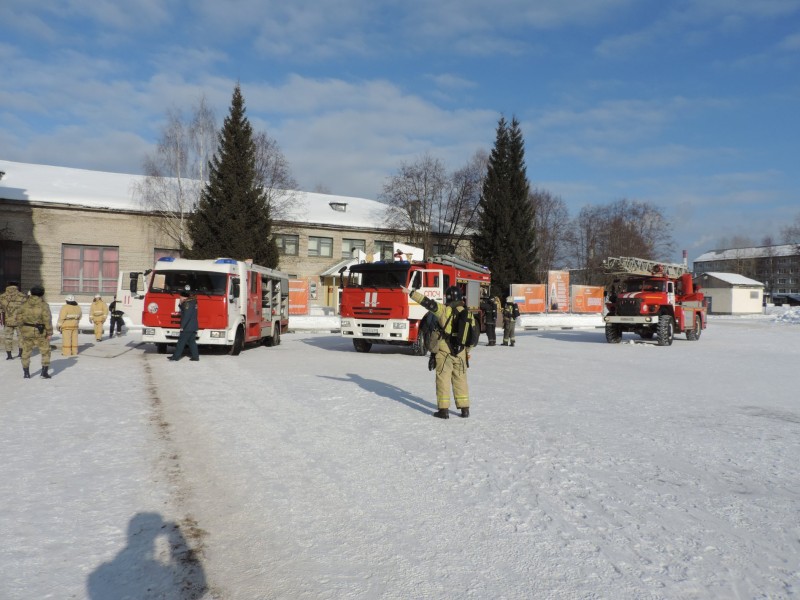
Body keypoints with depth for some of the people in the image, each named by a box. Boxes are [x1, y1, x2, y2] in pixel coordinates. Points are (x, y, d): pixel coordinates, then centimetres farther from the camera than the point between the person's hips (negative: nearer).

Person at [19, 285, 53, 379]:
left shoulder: (24, 304, 2)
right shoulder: (43, 305, -9)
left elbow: (20, 319, 4)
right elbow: (47, 320, -13)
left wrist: (22, 329, 15)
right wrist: (49, 333, -8)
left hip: (27, 331, 4)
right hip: (40, 332, -3)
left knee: (26, 352, 13)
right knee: (45, 351, 6)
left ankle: (26, 373, 15)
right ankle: (44, 371, -1)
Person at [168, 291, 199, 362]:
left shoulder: (188, 303, -14)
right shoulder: (192, 302, 16)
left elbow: (186, 316, -20)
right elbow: (183, 310, 26)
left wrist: (182, 326, -19)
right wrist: (181, 304, 8)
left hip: (187, 327, -9)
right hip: (193, 327, 9)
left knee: (181, 341, -4)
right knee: (191, 341, 9)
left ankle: (176, 356, 0)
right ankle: (195, 356, 6)